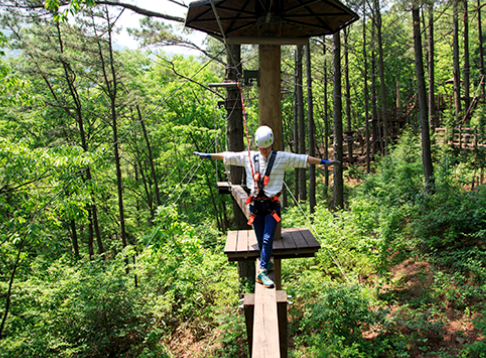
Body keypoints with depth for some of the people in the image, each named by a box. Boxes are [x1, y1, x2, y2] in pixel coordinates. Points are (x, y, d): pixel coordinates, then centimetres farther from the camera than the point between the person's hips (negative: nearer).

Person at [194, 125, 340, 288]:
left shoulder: (282, 158, 2)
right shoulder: (248, 157, 7)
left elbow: (304, 159, 5)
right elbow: (227, 156, 14)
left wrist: (324, 162, 5)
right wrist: (207, 155, 18)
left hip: (272, 205, -2)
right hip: (256, 205, 2)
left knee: (268, 239, -10)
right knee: (261, 240, 7)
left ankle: (262, 272, -4)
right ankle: (268, 262, 29)